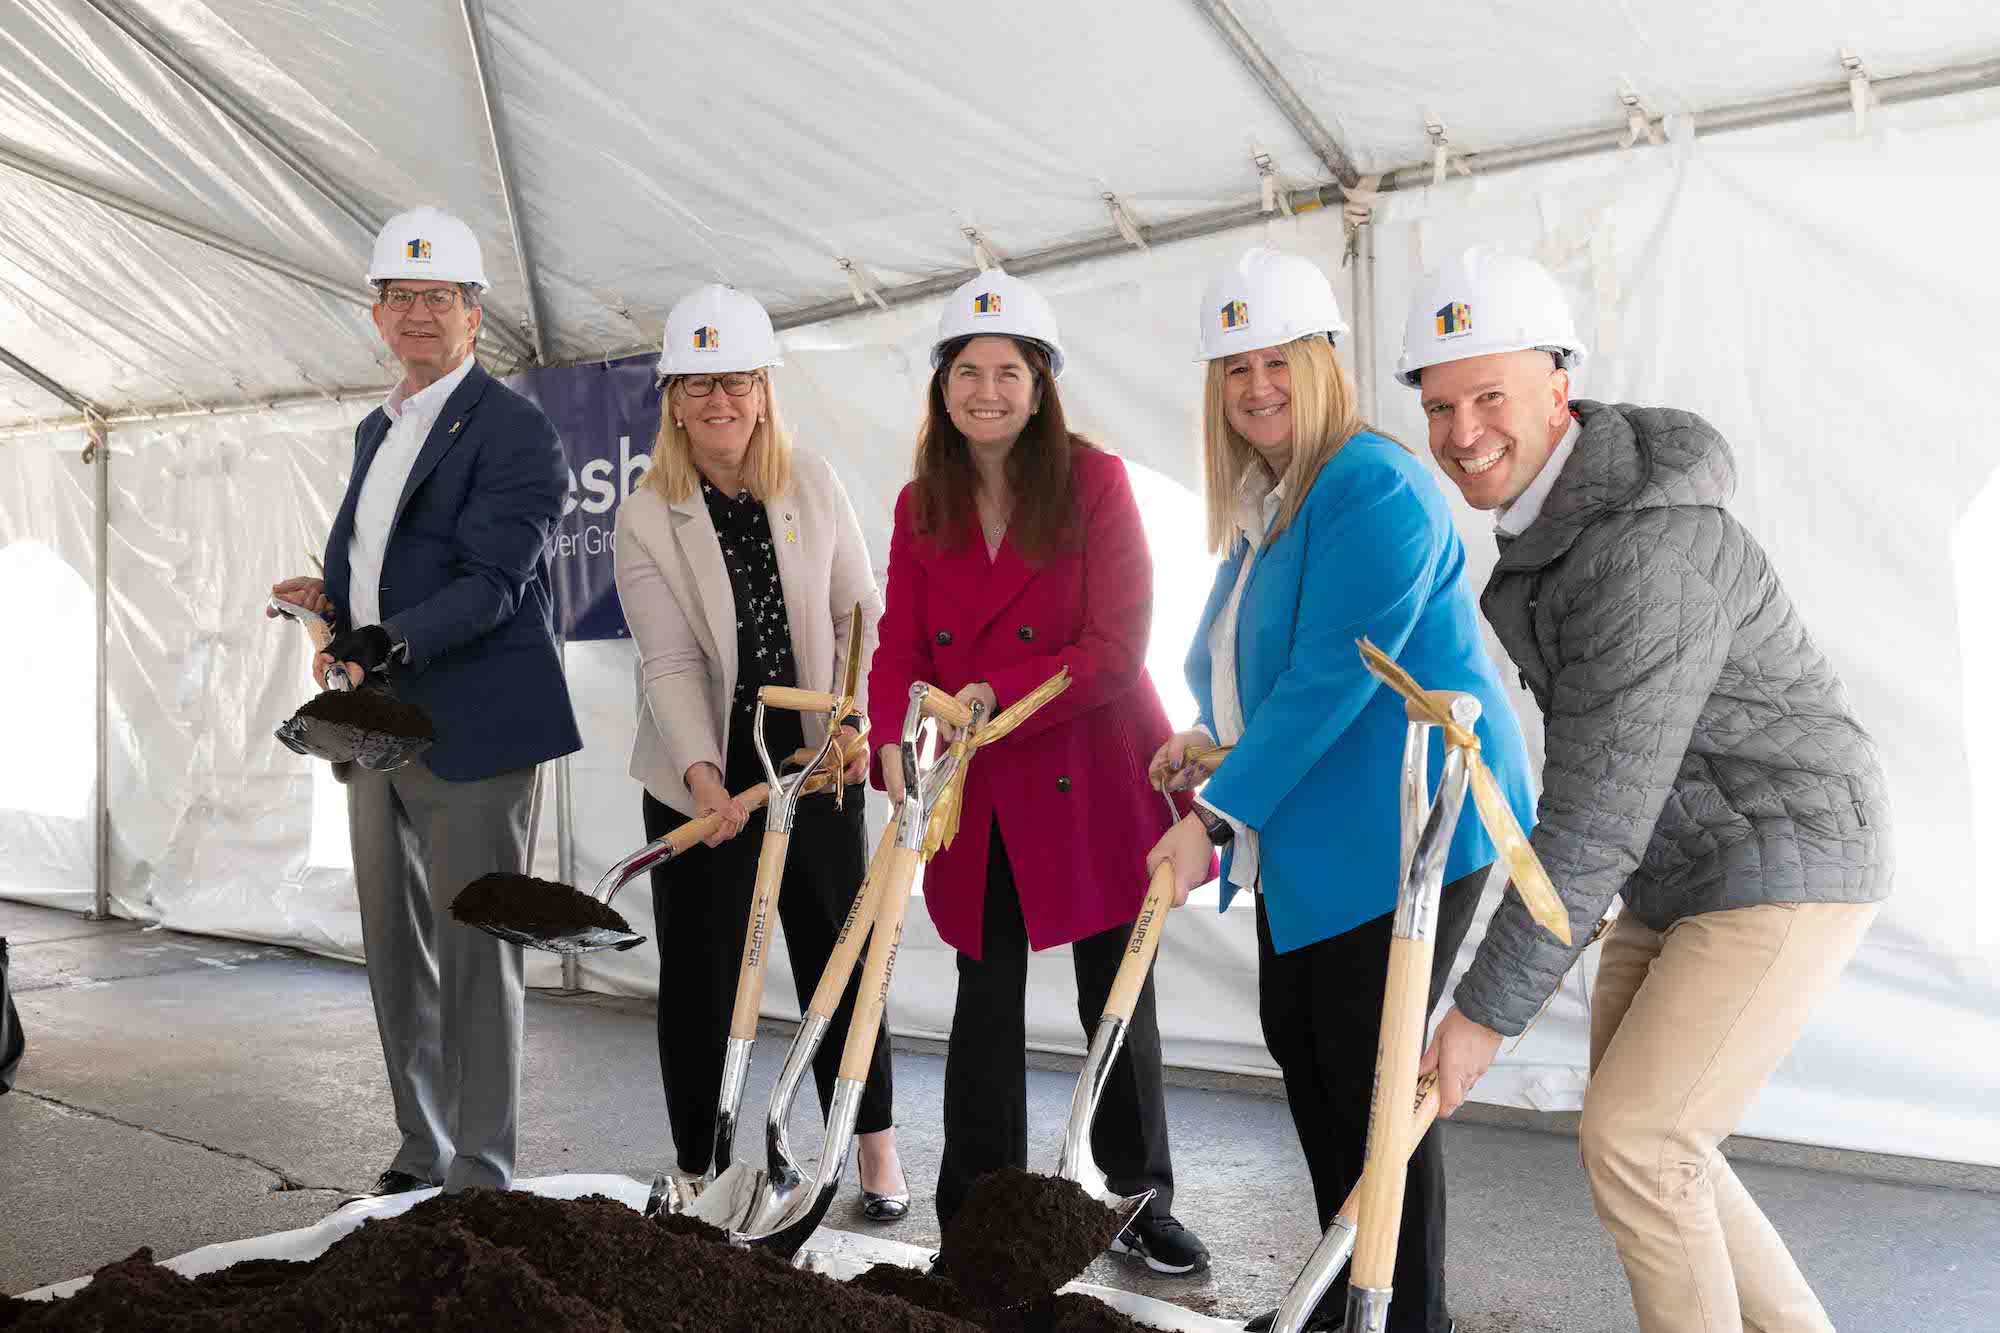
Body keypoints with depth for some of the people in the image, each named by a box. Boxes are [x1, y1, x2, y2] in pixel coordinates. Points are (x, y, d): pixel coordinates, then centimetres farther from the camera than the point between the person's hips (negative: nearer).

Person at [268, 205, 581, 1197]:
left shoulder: (515, 431, -9)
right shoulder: (377, 429, 19)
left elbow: (491, 582, -19)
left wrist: (384, 642, -31)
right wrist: (336, 595, 6)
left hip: (474, 732, -9)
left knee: (473, 957, -3)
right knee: (396, 955, 16)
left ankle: (479, 1182, 8)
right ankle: (421, 1154, 30)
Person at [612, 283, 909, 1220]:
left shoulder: (815, 487, 0)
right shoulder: (646, 518, -7)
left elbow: (862, 616, 1)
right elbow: (669, 663, -15)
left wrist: (857, 719, -14)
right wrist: (701, 774, -28)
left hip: (816, 764, 1)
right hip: (701, 780, -1)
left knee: (838, 958, 10)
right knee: (697, 972, 8)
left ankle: (875, 1148, 26)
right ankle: (694, 1170, 24)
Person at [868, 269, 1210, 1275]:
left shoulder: (1094, 480, -6)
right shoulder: (921, 505, 7)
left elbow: (1117, 645, -12)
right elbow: (900, 645, 3)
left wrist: (994, 696, -23)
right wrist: (898, 742, -17)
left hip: (1095, 783, -3)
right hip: (978, 794, 3)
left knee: (1117, 999, 9)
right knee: (987, 1001, 10)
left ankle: (1141, 1205, 27)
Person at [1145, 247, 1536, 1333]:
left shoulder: (1374, 487, -18)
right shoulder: (1260, 500, 12)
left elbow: (1333, 676, -26)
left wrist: (1217, 816, -25)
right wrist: (1217, 739, 3)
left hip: (1410, 819, -10)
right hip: (1310, 826, 10)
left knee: (1369, 1064, -2)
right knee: (1296, 1037, 16)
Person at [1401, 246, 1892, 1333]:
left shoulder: (1650, 550, -29)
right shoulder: (1545, 512, 3)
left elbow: (1595, 814, -29)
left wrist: (1488, 1009, -23)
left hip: (1786, 871, -9)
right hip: (1676, 876, 9)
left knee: (1634, 1136, -11)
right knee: (1637, 1134, 11)